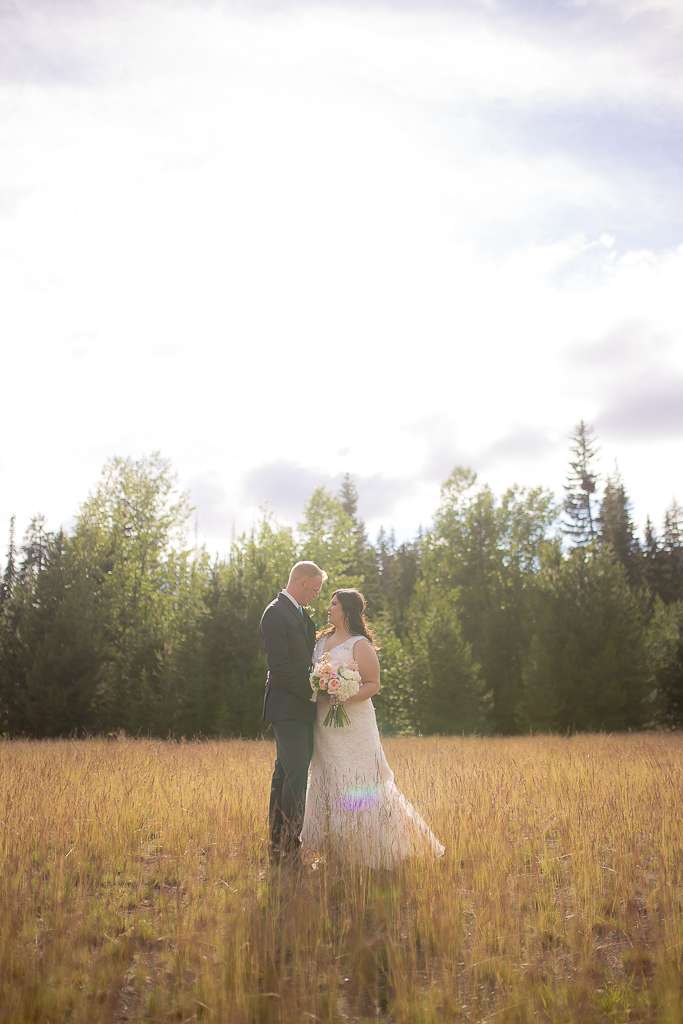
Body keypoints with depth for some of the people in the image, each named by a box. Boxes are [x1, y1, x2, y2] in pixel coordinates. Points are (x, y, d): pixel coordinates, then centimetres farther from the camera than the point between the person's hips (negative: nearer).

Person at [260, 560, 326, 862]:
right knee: (296, 773, -10)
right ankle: (288, 846, -6)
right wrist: (312, 692, -15)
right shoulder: (276, 613, -13)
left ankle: (278, 842, 21)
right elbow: (279, 665, -20)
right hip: (288, 707, -10)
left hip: (302, 707, 10)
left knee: (285, 773, 13)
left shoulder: (301, 614, 17)